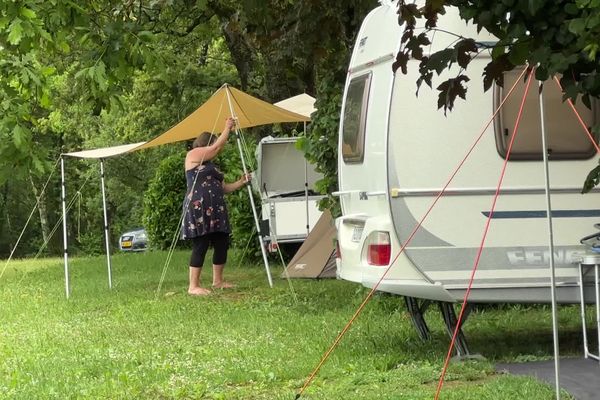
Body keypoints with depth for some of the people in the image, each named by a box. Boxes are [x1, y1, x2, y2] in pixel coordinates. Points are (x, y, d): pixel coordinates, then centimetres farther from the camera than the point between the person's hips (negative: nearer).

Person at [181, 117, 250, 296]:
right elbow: (217, 147, -7)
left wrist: (241, 182, 11)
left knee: (222, 243, 9)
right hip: (198, 208, -9)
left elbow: (223, 187, 22)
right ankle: (193, 286, -7)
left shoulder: (210, 165, 24)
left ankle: (218, 281, 21)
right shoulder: (193, 155, -1)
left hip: (215, 210, 9)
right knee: (200, 246, -10)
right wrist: (227, 129, 3)